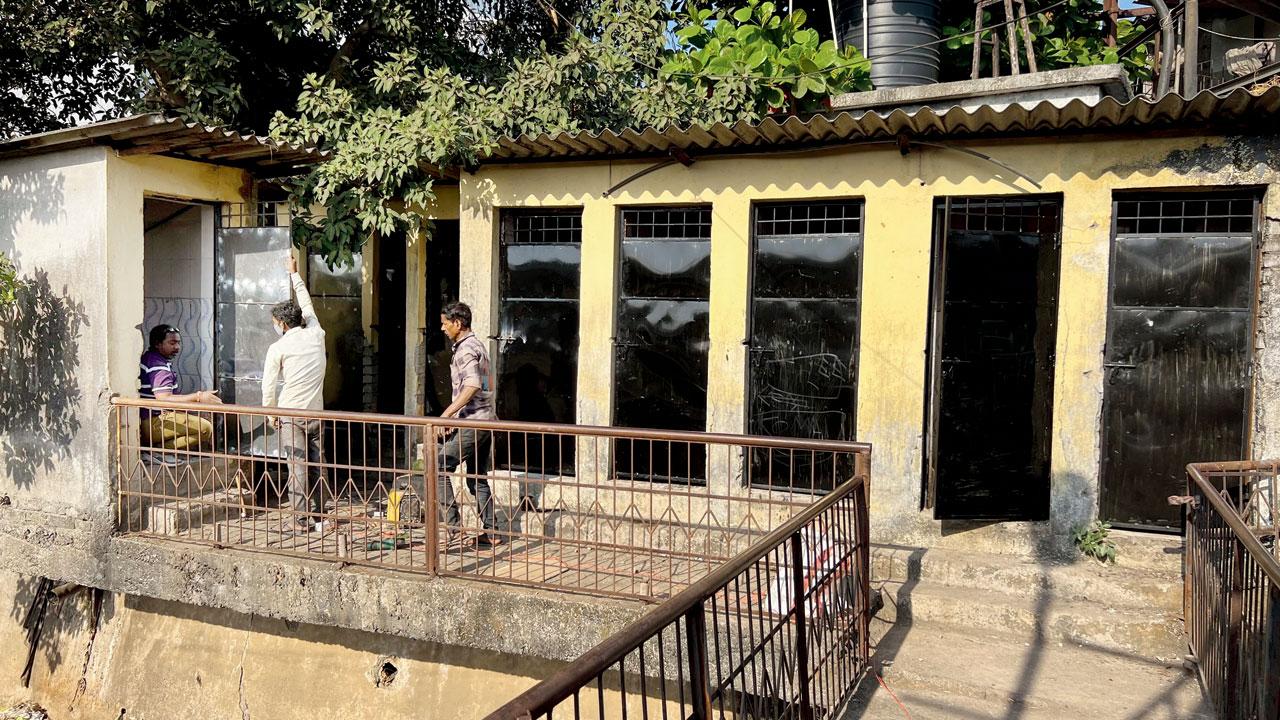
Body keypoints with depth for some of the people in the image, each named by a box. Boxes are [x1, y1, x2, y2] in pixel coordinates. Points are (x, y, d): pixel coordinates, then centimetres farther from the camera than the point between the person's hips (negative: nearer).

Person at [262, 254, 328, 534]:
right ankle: (317, 512, 17)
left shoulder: (277, 348, -8)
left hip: (290, 413, -4)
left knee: (297, 466, -2)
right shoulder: (316, 335, 3)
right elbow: (307, 304, 20)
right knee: (316, 463, 11)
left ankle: (300, 519, 0)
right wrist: (294, 274, 32)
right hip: (316, 411, 4)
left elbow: (269, 385, -7)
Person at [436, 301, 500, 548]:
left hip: (472, 421, -10)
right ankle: (489, 533, 13)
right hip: (486, 418, 10)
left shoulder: (465, 349, -12)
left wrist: (447, 413, -25)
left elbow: (472, 386, -26)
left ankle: (451, 525, -6)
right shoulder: (477, 345, 19)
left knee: (440, 468, -5)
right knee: (478, 479, 12)